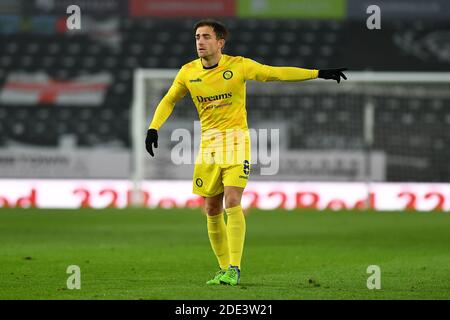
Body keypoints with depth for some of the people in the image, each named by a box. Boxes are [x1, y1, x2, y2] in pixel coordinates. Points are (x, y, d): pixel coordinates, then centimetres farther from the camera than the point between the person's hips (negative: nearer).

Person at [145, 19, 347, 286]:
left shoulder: (238, 66, -6)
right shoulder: (188, 73, 2)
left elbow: (277, 73, -2)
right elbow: (169, 101, 16)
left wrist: (319, 73, -5)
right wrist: (153, 128, 1)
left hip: (236, 141, -4)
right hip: (208, 143, 4)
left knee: (232, 202, -17)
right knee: (212, 210, 3)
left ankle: (234, 269, -15)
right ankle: (224, 269, 15)